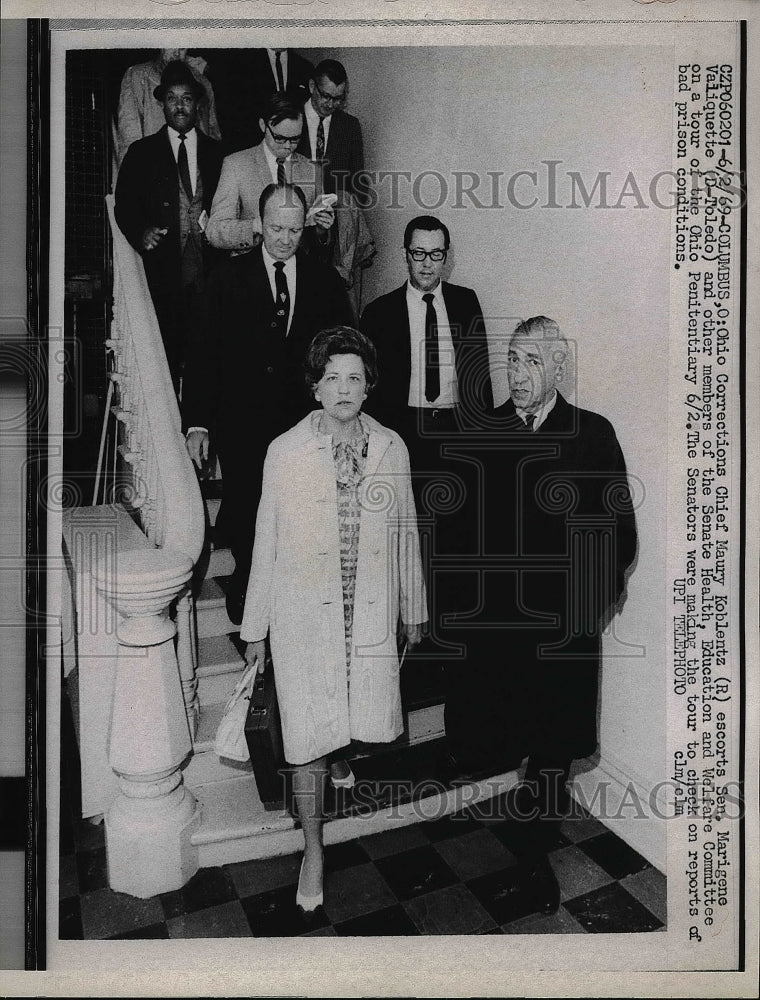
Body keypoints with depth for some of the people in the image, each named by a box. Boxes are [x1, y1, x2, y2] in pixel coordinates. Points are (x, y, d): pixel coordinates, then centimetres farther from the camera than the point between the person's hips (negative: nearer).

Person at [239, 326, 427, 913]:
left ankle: (338, 759, 53)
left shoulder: (391, 449, -2)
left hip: (371, 611, 3)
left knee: (365, 710, 15)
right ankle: (313, 849, 24)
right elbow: (267, 542, -3)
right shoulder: (286, 452, -8)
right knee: (308, 729, 3)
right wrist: (255, 627, 1)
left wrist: (412, 610, 13)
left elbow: (405, 533, 7)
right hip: (304, 613, -2)